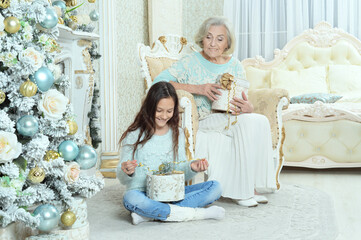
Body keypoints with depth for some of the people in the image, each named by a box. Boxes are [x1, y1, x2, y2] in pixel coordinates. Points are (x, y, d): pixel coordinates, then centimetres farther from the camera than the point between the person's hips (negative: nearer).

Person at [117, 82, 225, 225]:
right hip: (143, 194, -4)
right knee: (130, 198, -38)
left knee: (215, 187, -16)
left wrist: (192, 168, -12)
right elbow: (123, 179, -1)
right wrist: (127, 172, -25)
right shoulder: (134, 135, -2)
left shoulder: (177, 134, 10)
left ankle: (149, 215, -27)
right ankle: (196, 213, -29)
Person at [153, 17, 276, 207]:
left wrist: (247, 108, -16)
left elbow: (243, 103, 11)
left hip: (230, 119, 4)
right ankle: (240, 190, -21)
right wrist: (197, 88, -21)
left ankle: (251, 186, -22)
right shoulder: (191, 62, 0)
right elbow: (159, 81, -14)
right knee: (246, 124, -30)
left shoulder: (235, 66, 12)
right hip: (204, 122, -4)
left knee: (260, 121, -26)